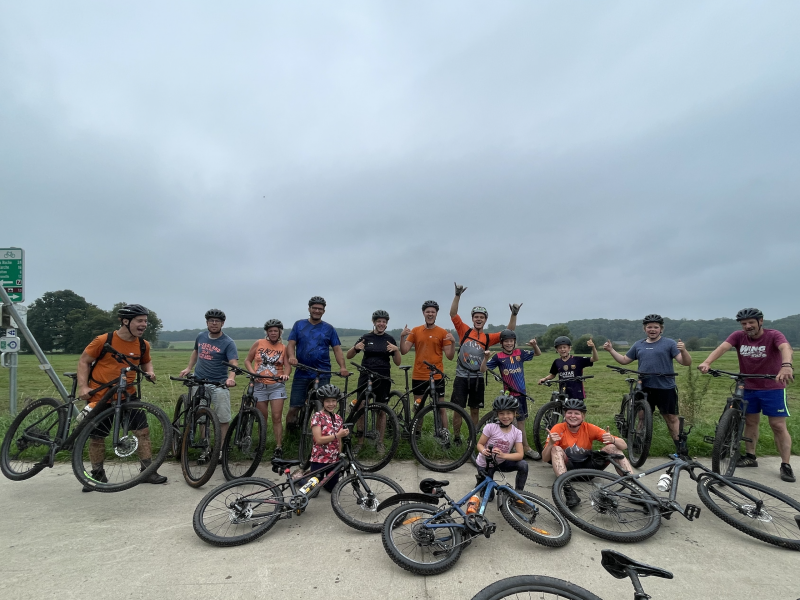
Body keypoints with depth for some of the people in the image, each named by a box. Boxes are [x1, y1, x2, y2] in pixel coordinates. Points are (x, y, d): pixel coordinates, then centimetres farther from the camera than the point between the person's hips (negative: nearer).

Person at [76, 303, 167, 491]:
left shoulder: (143, 345, -3)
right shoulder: (103, 341, -15)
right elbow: (84, 361, -4)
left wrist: (149, 371, -4)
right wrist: (83, 386, -12)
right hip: (100, 396, -3)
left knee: (143, 431, -2)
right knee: (97, 437, 8)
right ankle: (97, 475, 28)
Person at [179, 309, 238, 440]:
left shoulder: (228, 343, -11)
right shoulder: (201, 336, 5)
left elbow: (234, 363, -23)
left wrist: (231, 378, -42)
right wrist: (188, 368, 13)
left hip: (218, 384, -4)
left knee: (224, 418, -5)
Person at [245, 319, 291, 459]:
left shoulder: (283, 348, 2)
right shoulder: (259, 344, 2)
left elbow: (288, 365, -6)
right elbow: (247, 360, 7)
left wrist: (285, 374, -27)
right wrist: (252, 372, -11)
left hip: (277, 386, -1)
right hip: (260, 385, 1)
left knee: (277, 417, -6)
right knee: (262, 418, 10)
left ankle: (278, 448, -1)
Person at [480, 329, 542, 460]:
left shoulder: (519, 353, 4)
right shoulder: (498, 357, -6)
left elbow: (538, 353, 10)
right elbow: (483, 370, -9)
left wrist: (534, 345, -11)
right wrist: (486, 358, -27)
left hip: (521, 392, 5)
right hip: (510, 393, -4)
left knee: (521, 420, 14)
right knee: (520, 420, -1)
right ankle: (526, 448, 12)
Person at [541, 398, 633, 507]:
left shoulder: (590, 428, -10)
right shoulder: (558, 429, -13)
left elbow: (624, 445, -11)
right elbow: (545, 459, -17)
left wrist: (612, 440, -34)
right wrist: (550, 443, -37)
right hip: (567, 469, -2)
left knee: (611, 448, -17)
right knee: (556, 449, -32)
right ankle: (568, 490, -42)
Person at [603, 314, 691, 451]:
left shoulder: (669, 343, -1)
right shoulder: (638, 345, 11)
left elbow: (686, 362, -8)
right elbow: (624, 360, 18)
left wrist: (683, 350, -28)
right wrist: (611, 350, 7)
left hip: (665, 388, -4)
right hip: (644, 388, 4)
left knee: (671, 418, 3)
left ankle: (681, 449, 13)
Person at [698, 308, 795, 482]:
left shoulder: (774, 335, -15)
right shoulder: (738, 336, -7)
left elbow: (786, 348, -35)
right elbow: (722, 347, -24)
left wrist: (786, 365, -58)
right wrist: (707, 362, -44)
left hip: (772, 388, -3)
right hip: (748, 388, 3)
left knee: (778, 426, -1)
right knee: (750, 422, 13)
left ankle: (786, 465, 11)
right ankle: (750, 456, 25)